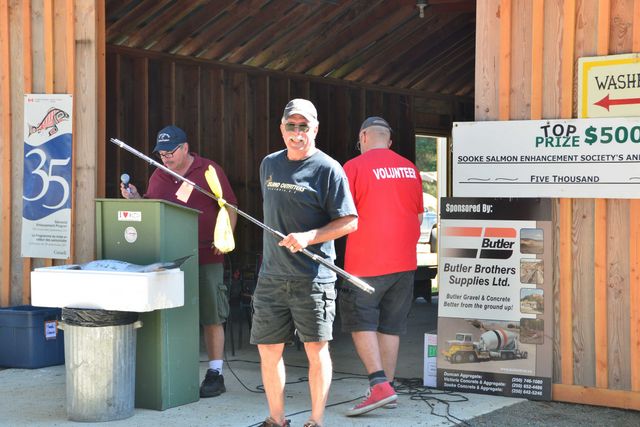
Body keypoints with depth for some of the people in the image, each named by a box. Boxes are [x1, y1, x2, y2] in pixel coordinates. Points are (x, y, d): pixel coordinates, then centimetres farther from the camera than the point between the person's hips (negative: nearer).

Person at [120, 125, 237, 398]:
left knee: (211, 317, -2)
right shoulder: (158, 176, 16)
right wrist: (135, 198, 2)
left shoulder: (210, 171, 2)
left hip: (206, 257, -4)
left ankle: (215, 374, 3)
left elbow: (230, 208, 2)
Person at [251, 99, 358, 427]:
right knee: (268, 348, 7)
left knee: (316, 347, -1)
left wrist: (308, 237, -20)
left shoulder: (327, 169, -5)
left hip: (313, 276, -5)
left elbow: (349, 222, -8)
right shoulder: (269, 164, 13)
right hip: (272, 274, 5)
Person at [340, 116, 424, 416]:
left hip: (366, 262, -5)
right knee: (391, 325, 12)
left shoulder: (355, 167, -7)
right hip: (403, 262, 5)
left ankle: (380, 385, -11)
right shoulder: (410, 169, 10)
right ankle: (387, 387, 15)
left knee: (361, 323, 2)